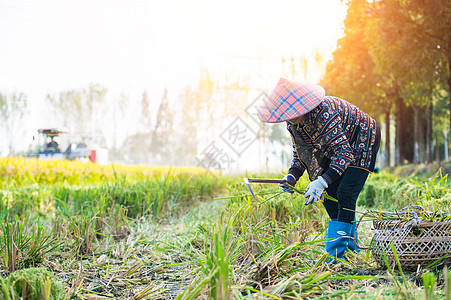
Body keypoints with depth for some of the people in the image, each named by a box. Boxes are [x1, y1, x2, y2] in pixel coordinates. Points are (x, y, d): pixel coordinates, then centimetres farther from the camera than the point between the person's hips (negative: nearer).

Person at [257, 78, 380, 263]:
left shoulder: (323, 114, -38)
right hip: (337, 148, 8)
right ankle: (351, 246, 13)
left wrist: (322, 182, -47)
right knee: (329, 194, 1)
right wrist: (292, 176, -18)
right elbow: (300, 153, 1)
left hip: (361, 143, -8)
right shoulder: (293, 122, -12)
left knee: (345, 193, -19)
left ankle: (335, 253, -16)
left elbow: (345, 153, -39)